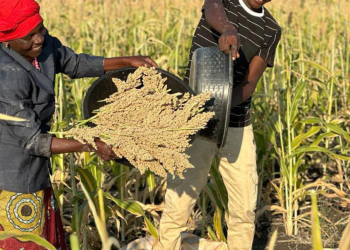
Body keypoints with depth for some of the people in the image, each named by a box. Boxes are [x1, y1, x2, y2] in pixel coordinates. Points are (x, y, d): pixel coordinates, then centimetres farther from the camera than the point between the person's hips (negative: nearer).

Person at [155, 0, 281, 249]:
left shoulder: (271, 31, 2)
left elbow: (249, 85, -7)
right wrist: (229, 29, -53)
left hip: (237, 127, 3)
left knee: (245, 208, 6)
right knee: (178, 206, -3)